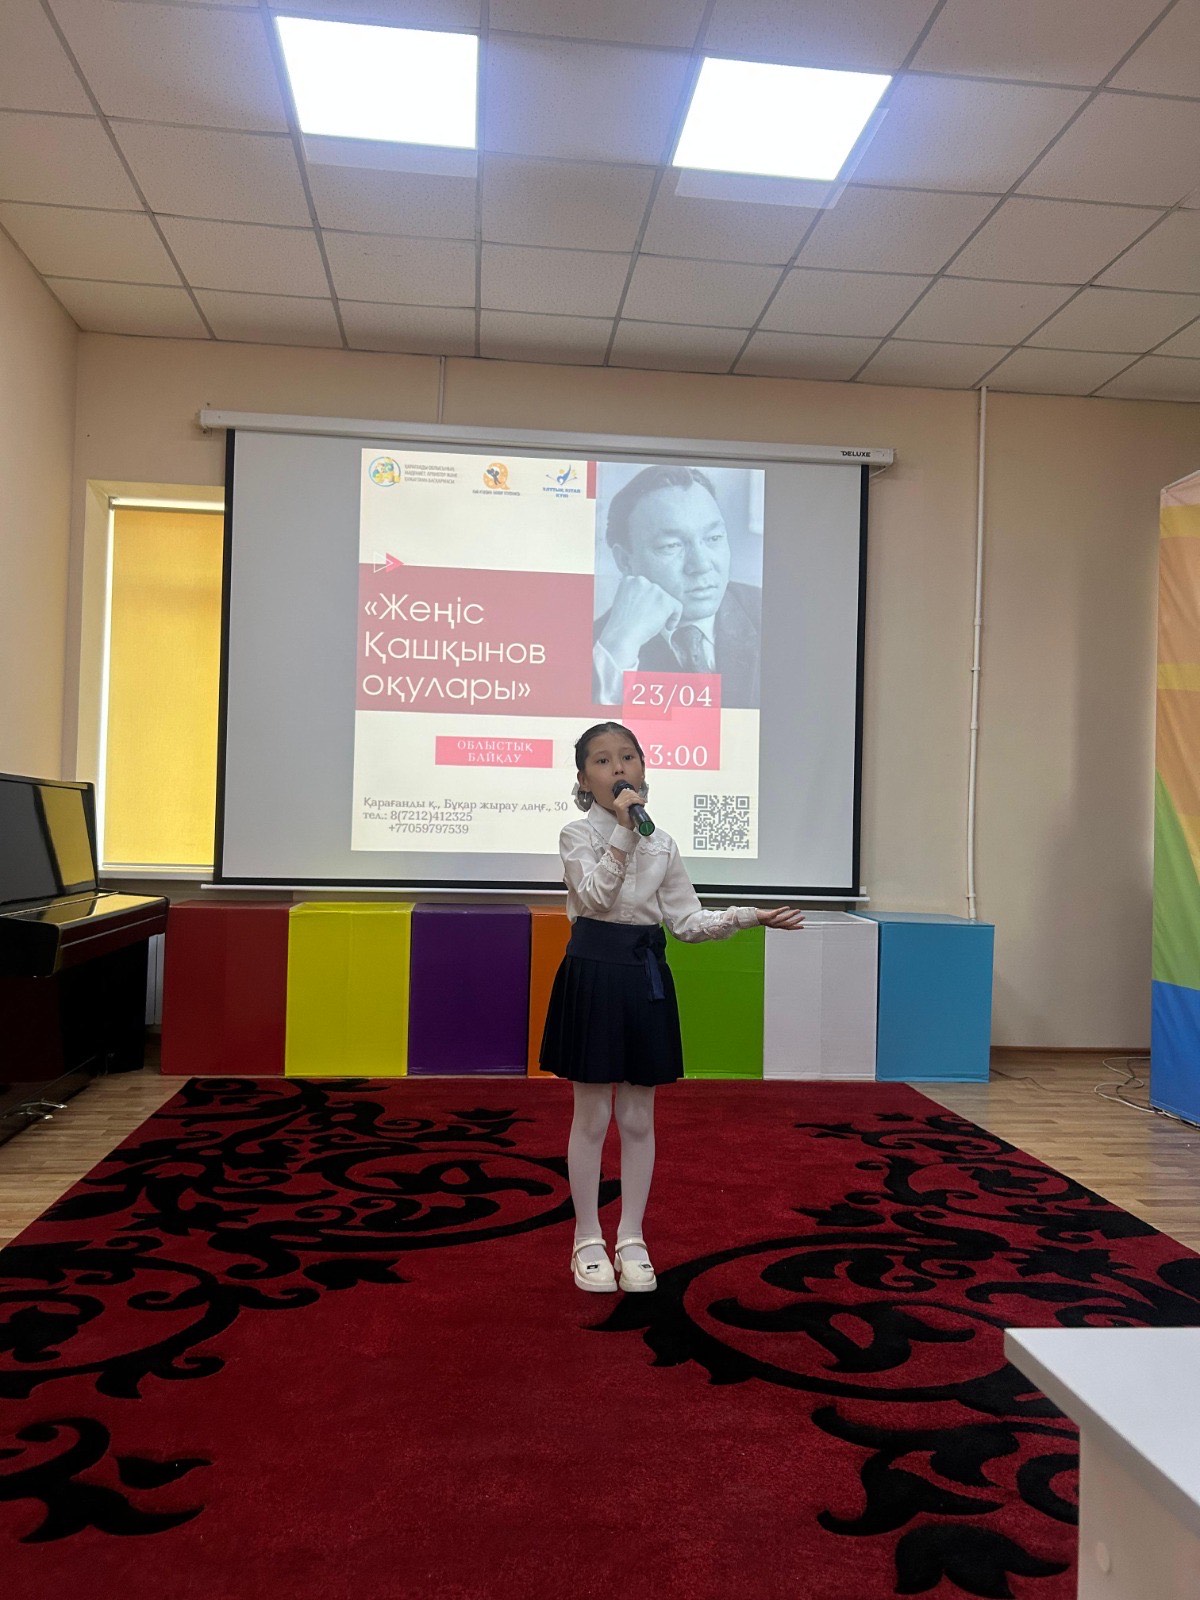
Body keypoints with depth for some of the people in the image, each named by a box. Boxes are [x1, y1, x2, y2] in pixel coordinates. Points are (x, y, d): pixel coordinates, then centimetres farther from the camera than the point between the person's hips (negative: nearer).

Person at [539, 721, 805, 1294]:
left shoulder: (661, 843, 7)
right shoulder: (578, 835, -4)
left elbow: (687, 920, 7)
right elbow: (596, 896, -19)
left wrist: (749, 917, -4)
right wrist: (623, 830, -21)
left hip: (646, 975, 4)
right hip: (593, 972, -3)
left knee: (638, 1119, 10)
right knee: (592, 1117, 4)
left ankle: (632, 1240, 23)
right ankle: (588, 1241, 19)